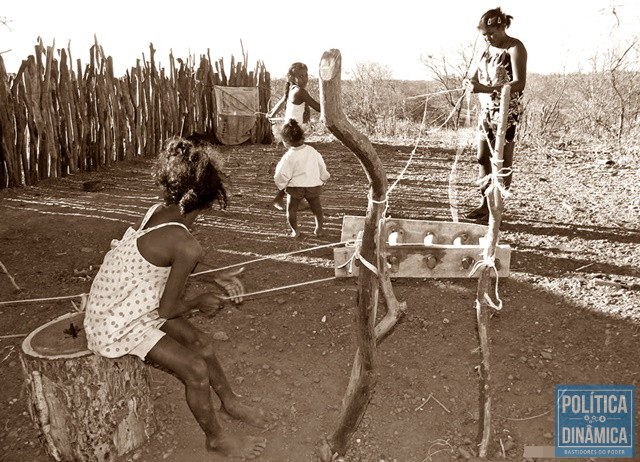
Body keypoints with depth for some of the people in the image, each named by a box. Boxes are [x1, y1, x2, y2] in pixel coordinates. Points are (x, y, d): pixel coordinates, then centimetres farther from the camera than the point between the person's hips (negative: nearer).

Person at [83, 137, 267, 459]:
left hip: (117, 305, 9)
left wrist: (217, 278, 8)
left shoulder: (156, 212, -5)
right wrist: (200, 303, 0)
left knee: (202, 344, 13)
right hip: (118, 326, -9)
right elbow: (169, 308, -20)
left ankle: (229, 402, 36)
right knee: (196, 369, -8)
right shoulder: (187, 246, -30)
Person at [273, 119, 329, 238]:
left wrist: (281, 186, 6)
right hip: (314, 185, 4)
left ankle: (295, 230, 9)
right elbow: (322, 167, 7)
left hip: (295, 187, -4)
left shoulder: (289, 156, -15)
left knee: (291, 209, 10)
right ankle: (319, 228, 25)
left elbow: (282, 175, -13)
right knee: (317, 208, 19)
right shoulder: (312, 151, -2)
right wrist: (323, 180, 23)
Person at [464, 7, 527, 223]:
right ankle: (485, 203, 15)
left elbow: (519, 84, -20)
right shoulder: (489, 48, 12)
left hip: (506, 111, -7)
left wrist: (486, 89, -30)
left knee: (502, 161, -2)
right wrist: (472, 81, -9)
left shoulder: (515, 47, -11)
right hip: (486, 108, 8)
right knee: (482, 158, 7)